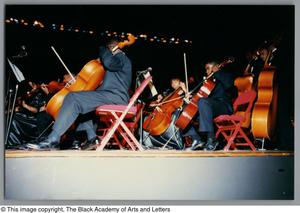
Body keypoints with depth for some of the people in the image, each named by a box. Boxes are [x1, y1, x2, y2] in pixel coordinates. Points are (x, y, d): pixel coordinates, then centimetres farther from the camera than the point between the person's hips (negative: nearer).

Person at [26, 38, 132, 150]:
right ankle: (92, 139, 17)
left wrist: (102, 50, -1)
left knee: (73, 98, -23)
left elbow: (109, 62, -22)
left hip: (115, 96, -11)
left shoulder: (121, 57, 1)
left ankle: (53, 140, -28)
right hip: (113, 96, 11)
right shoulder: (119, 59, 31)